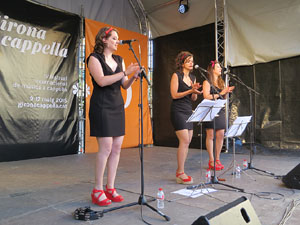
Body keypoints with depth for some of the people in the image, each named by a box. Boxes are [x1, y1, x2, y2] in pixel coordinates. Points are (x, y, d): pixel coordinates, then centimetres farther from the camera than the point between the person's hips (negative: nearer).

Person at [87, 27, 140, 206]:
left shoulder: (119, 60, 17)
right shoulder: (94, 58, -1)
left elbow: (125, 85, 12)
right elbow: (101, 81, -16)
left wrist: (134, 76, -7)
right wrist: (125, 73, -18)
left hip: (117, 106, 7)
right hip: (101, 106, -6)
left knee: (117, 147, 4)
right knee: (106, 147, -10)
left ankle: (110, 188, 14)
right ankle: (98, 190, 3)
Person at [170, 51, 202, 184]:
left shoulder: (193, 78, 16)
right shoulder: (176, 76, -3)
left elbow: (193, 99, 15)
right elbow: (174, 95, -11)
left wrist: (195, 91, -5)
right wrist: (190, 91, -16)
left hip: (188, 111, 7)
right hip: (178, 111, -7)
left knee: (186, 142, 6)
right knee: (185, 141, -13)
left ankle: (180, 171, 15)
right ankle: (180, 173, -5)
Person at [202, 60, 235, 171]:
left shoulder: (221, 82, 19)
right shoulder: (207, 82, -3)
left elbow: (223, 98, 21)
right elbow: (206, 97, -14)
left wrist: (226, 92, 1)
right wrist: (220, 93, -12)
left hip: (220, 111, 7)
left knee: (220, 135, 4)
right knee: (210, 135, -3)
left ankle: (217, 159, 15)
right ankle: (211, 161, 4)